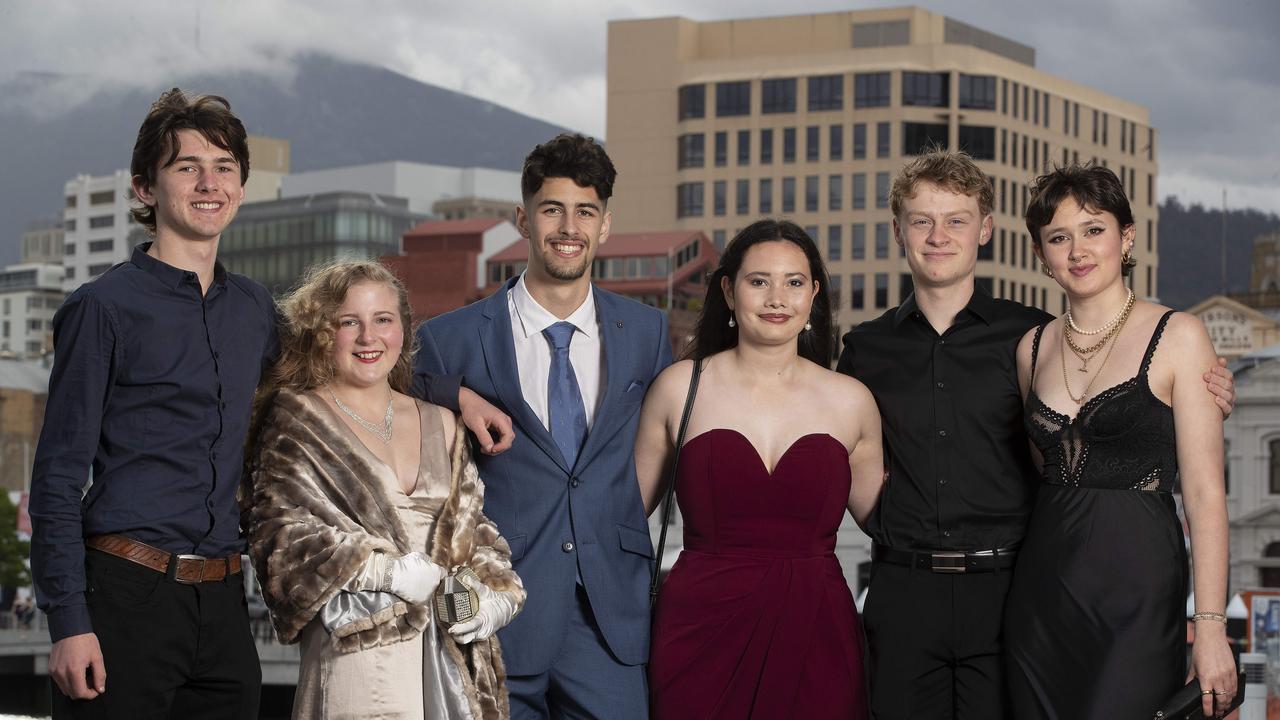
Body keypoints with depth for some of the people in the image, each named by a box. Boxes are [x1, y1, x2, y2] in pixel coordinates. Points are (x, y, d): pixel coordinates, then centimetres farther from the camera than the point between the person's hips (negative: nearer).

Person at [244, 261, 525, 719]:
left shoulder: (440, 426, 16)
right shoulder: (297, 421, 2)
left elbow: (473, 529, 18)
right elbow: (281, 535, -7)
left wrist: (496, 596, -1)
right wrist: (386, 571, -16)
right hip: (356, 655, -4)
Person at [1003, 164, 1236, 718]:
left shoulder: (1177, 336, -4)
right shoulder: (1034, 347, 11)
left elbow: (1205, 494, -8)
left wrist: (1211, 628, -15)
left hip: (1136, 594, -5)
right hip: (1042, 598, 5)